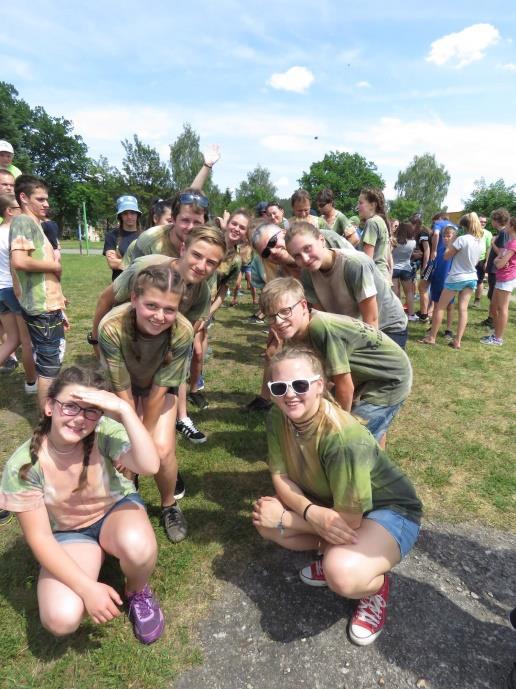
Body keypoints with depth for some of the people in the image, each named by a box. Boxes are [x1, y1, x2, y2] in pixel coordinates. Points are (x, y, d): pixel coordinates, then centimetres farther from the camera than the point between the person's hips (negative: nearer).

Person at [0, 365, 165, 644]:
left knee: (139, 547, -35)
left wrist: (125, 410, -48)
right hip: (67, 533, 1)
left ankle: (137, 592, 2)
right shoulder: (23, 465, -22)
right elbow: (39, 538, -17)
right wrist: (88, 588, -22)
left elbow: (149, 466, -40)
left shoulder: (105, 432, -24)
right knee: (60, 620, -23)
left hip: (116, 509, 0)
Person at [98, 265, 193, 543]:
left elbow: (158, 390, -23)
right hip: (121, 386, 0)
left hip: (161, 387, 0)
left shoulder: (182, 332, -35)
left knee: (162, 450, -13)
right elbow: (123, 393, -26)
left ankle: (169, 505, 17)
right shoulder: (112, 327, -37)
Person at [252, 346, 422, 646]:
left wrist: (284, 518, -19)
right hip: (328, 503, 7)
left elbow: (348, 520, -29)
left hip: (389, 511, -6)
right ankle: (333, 554, 11)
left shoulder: (344, 439, -36)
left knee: (342, 575, -33)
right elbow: (280, 478, -11)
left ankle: (376, 583, 3)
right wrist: (314, 514, -31)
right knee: (265, 519, -11)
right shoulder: (278, 418, -16)